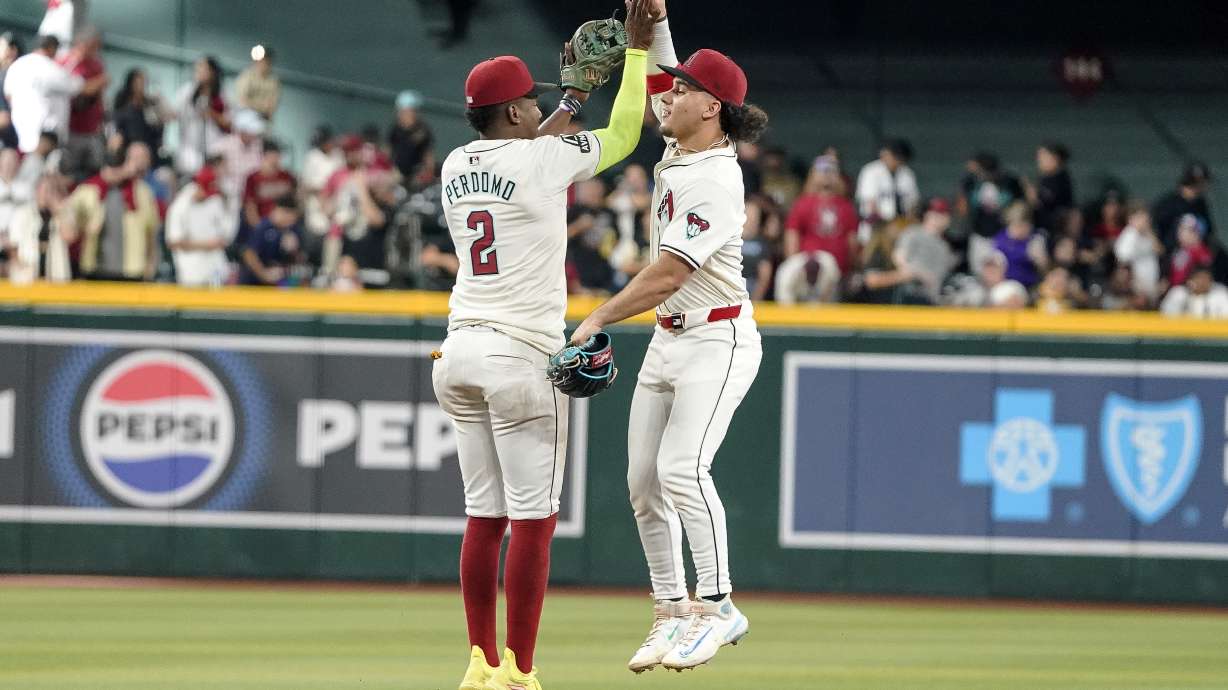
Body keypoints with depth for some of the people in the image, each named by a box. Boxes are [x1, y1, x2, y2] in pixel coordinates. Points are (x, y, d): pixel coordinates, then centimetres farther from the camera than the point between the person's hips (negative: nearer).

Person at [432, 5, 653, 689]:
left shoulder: (457, 165, 10)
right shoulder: (541, 159, -8)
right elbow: (623, 137, 5)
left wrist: (576, 96, 35)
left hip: (460, 352, 7)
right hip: (521, 355, -7)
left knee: (485, 516, 10)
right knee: (533, 520, -4)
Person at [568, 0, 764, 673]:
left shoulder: (716, 183, -21)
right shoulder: (679, 150, 5)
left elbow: (670, 273, -26)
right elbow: (659, 75, 20)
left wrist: (601, 318, -27)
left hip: (718, 340, -9)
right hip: (668, 340, 9)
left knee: (681, 467, -22)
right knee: (643, 480, 4)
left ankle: (716, 606, -17)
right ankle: (670, 612, 10)